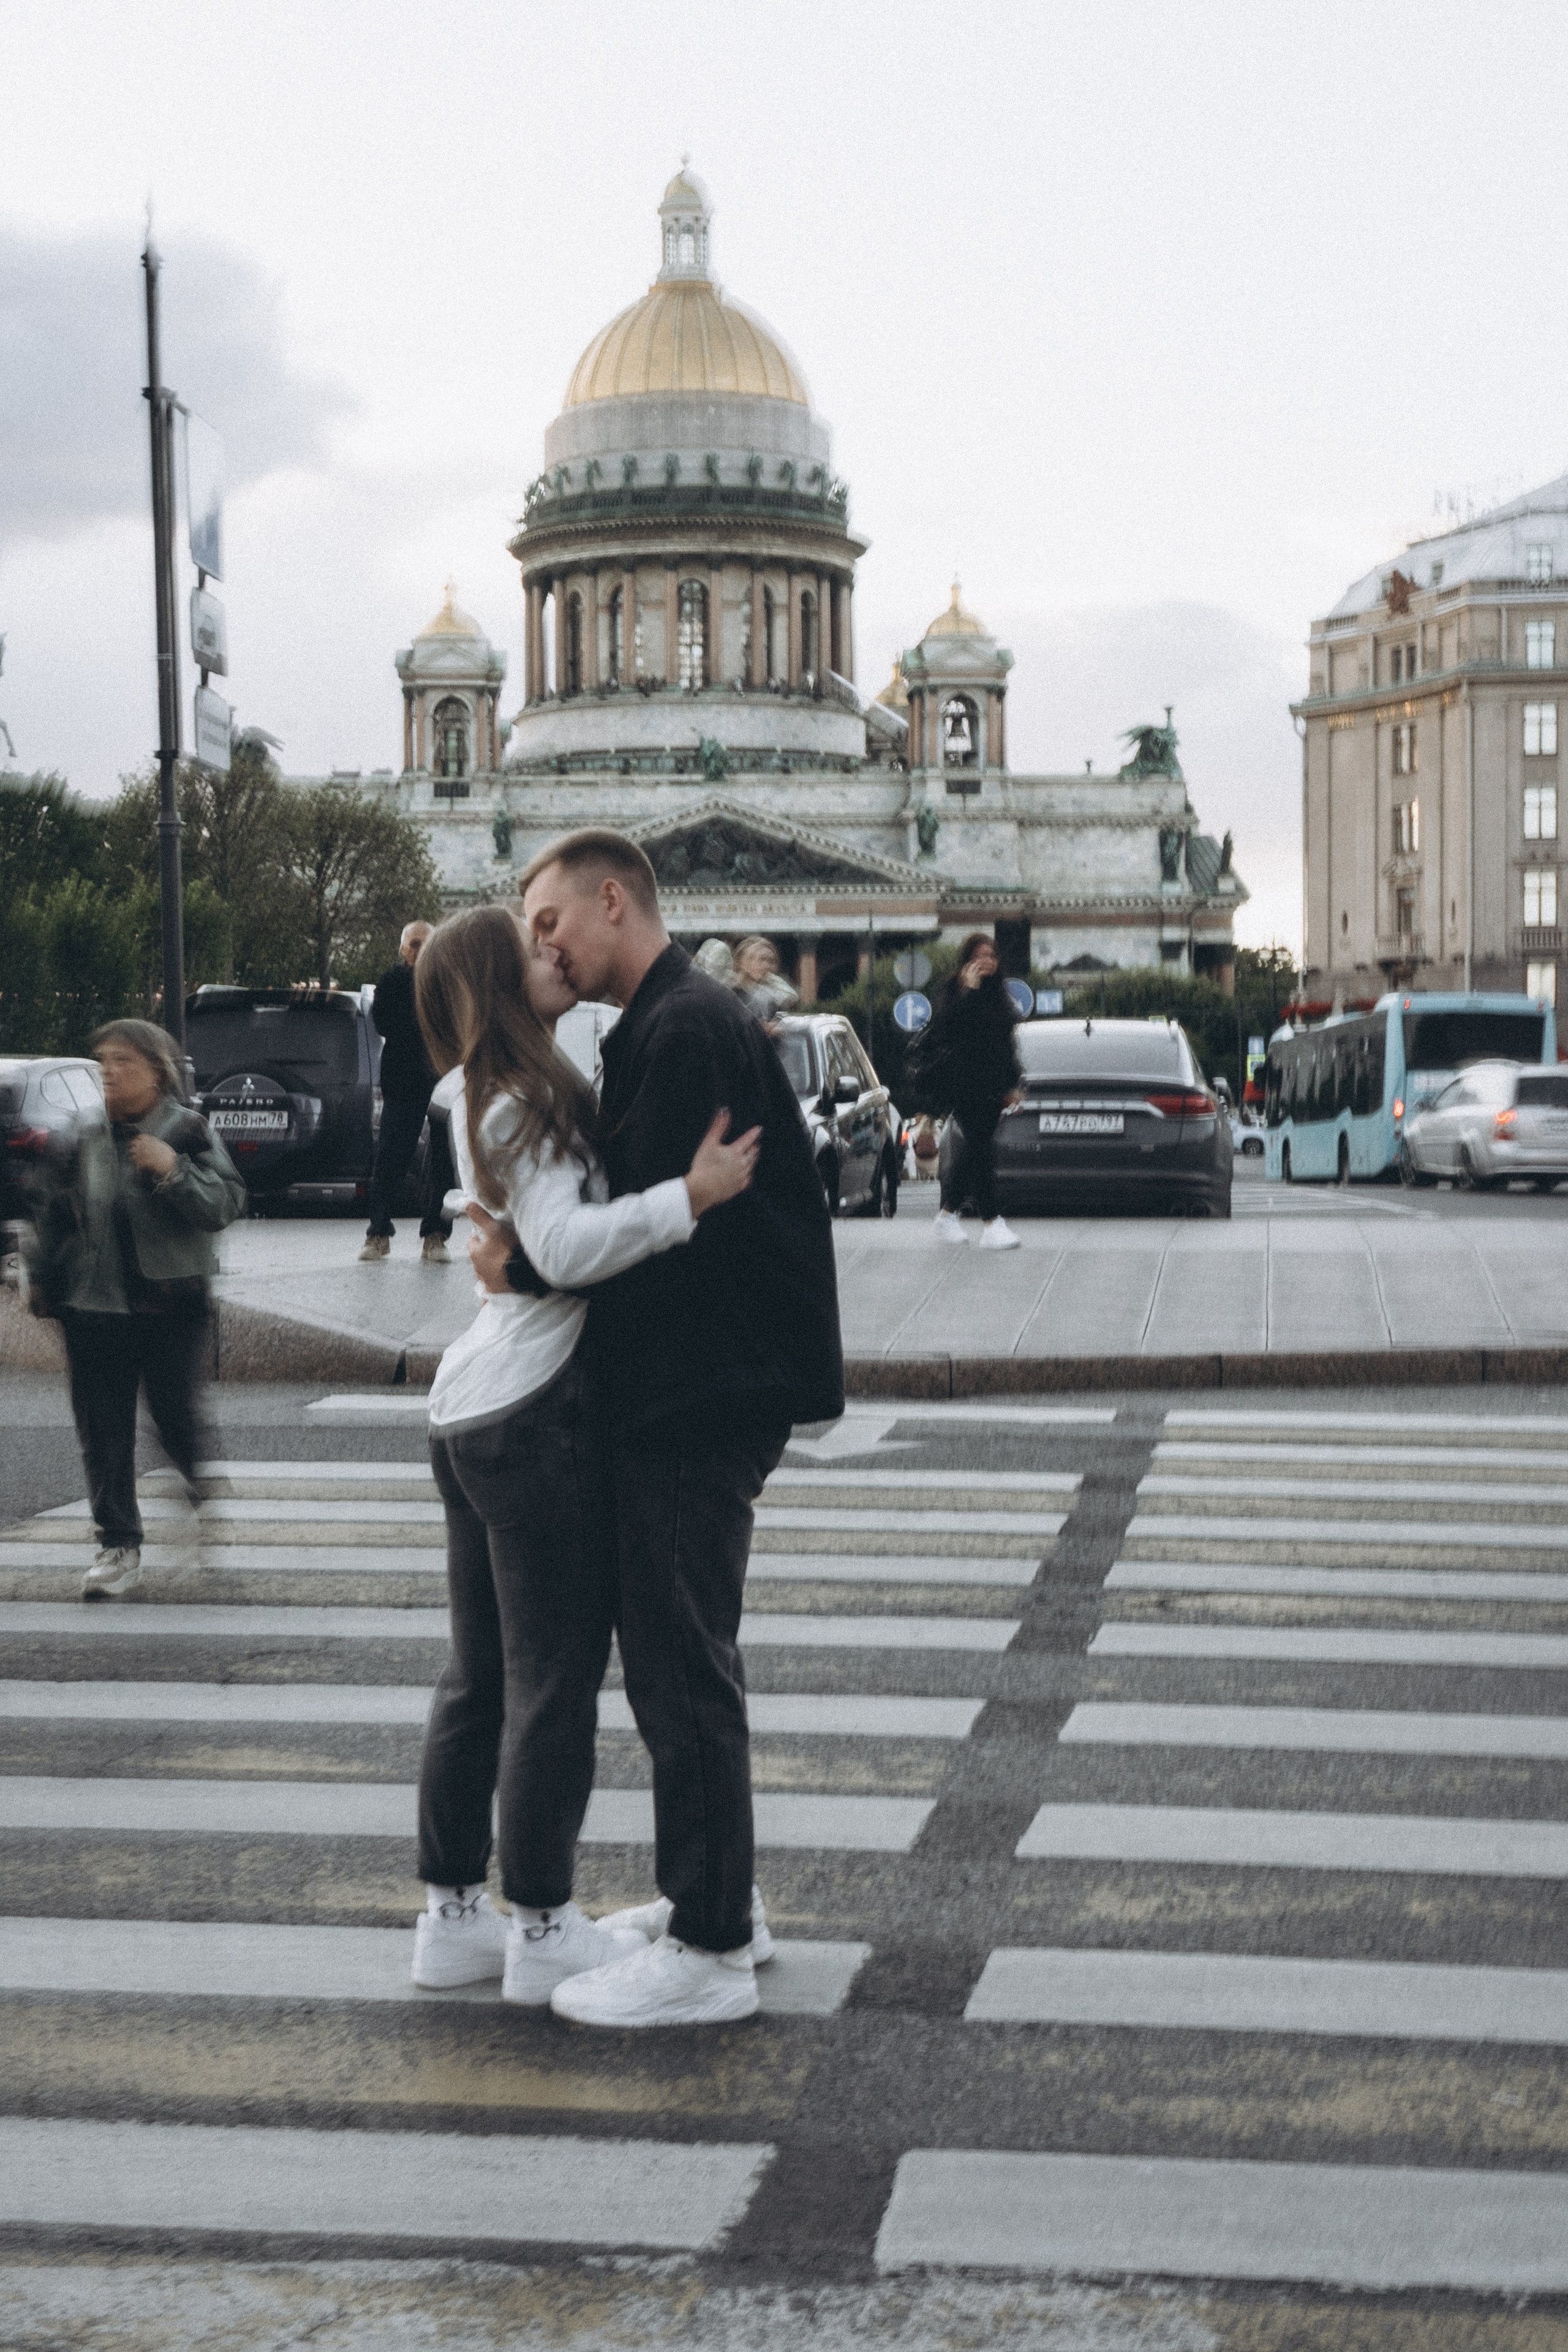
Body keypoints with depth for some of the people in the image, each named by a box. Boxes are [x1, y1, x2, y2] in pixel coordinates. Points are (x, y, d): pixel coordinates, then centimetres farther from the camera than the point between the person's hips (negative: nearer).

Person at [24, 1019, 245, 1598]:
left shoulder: (189, 1133, -2)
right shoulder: (84, 1145, 10)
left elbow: (224, 1205, -11)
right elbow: (53, 1219, 19)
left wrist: (174, 1171, -24)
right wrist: (39, 1279, 15)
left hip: (171, 1307, -4)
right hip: (93, 1307, 4)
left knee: (178, 1416, 1)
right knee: (102, 1432, 3)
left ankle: (203, 1499, 31)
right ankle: (118, 1545, 11)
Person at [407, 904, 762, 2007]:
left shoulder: (482, 1098, 14)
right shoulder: (521, 1103, -14)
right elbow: (568, 1247, -24)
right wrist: (692, 1197, -29)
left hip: (474, 1406, 10)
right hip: (537, 1410, -10)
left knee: (483, 1676, 15)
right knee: (555, 1677, -1)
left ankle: (453, 1914, 21)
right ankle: (544, 1931, 6)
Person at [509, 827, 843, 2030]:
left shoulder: (689, 1030, -16)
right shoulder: (670, 1023, 18)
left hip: (700, 1399, -11)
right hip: (682, 1389, 11)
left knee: (683, 1666, -6)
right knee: (675, 1652, 18)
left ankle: (709, 1953, 0)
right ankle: (713, 1897, 29)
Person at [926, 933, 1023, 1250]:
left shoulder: (997, 993, 15)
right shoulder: (956, 990, -6)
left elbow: (1008, 1042, 21)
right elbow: (948, 1027, -24)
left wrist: (1012, 1084, 18)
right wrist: (969, 991, -24)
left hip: (993, 1085, 7)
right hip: (966, 1084, -7)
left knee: (972, 1150, 10)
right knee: (981, 1151, -12)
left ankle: (948, 1213, 21)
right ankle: (992, 1224, -14)